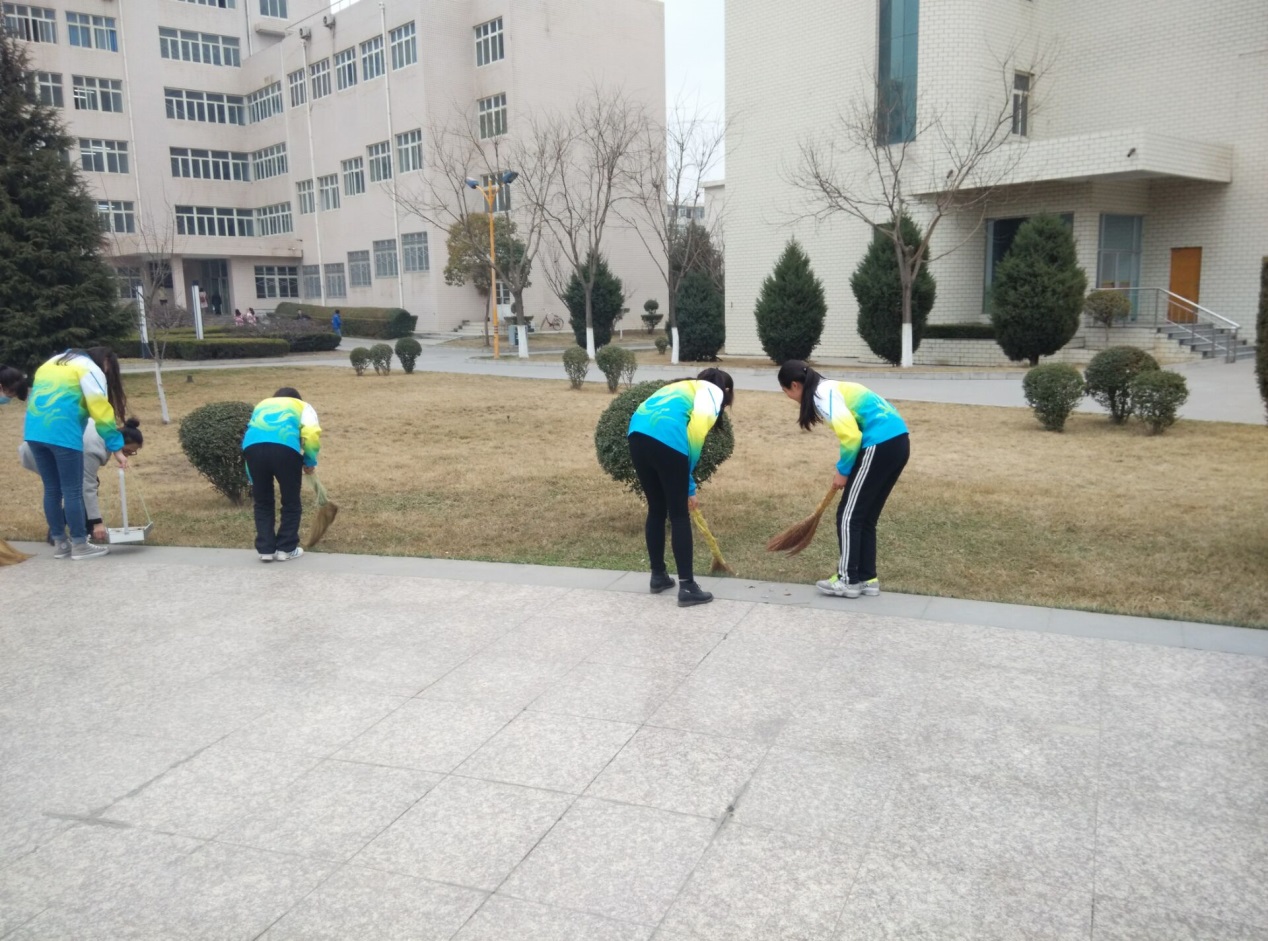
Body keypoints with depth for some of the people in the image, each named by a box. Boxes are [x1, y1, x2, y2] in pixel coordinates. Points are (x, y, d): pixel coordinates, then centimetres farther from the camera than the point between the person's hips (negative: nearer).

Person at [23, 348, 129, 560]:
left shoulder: (55, 362, 27)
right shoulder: (90, 369, 3)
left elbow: (39, 396, 21)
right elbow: (101, 411, -5)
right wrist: (116, 448, -4)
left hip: (34, 431, 8)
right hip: (62, 433, -8)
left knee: (52, 489, 14)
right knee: (72, 491, 0)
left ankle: (60, 543, 21)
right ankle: (80, 546, 5)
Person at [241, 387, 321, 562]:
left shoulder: (262, 405, 41)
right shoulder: (302, 406, 30)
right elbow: (312, 435, 7)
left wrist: (252, 479, 37)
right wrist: (310, 462, 21)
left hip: (252, 447, 3)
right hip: (285, 447, -3)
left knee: (262, 503, 20)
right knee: (291, 503, 15)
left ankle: (265, 549, 21)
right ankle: (286, 549, 19)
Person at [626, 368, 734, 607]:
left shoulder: (683, 389, 38)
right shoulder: (713, 390, 15)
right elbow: (698, 426, -5)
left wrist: (689, 488, 38)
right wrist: (689, 469, 6)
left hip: (638, 434, 7)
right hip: (666, 437, -7)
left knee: (656, 509, 21)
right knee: (679, 515, 3)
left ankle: (658, 576, 31)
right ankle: (687, 587, 8)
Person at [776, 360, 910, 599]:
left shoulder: (823, 395, -10)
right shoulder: (831, 389, 19)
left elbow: (851, 436, -18)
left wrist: (842, 470, -4)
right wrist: (845, 467, 15)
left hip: (880, 445, -10)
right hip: (897, 442, 10)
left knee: (848, 515, 1)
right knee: (865, 517, 16)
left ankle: (848, 580, 7)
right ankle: (866, 578, 20)